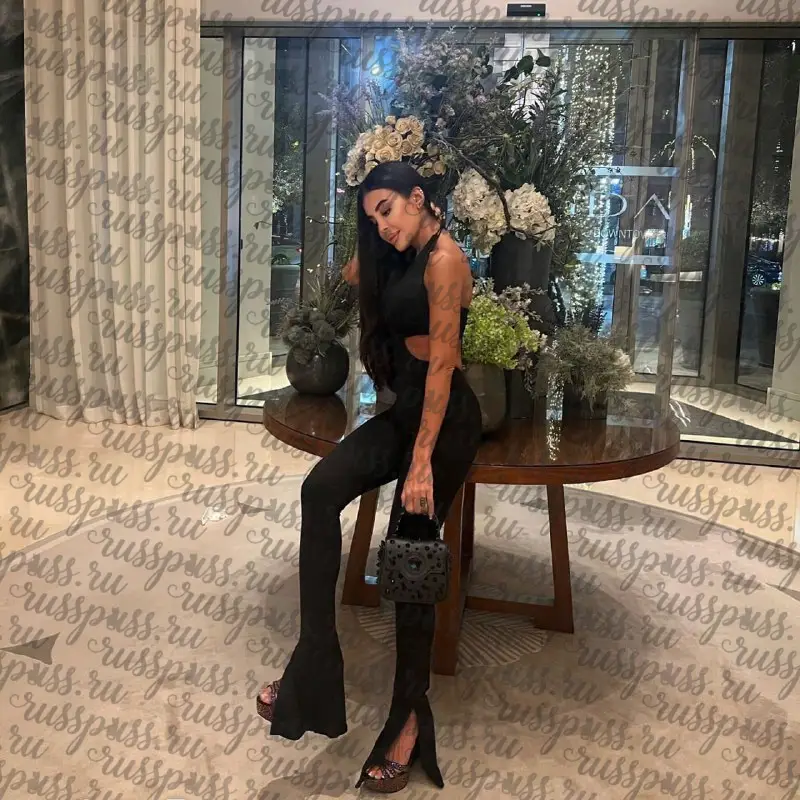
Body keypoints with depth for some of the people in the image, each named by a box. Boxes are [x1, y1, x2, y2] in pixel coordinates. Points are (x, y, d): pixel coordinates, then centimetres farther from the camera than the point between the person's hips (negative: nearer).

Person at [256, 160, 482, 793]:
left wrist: (423, 462, -24)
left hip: (444, 417, -8)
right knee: (321, 489, -18)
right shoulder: (407, 258, 15)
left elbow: (442, 362, -22)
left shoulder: (444, 258, -15)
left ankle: (409, 717, 15)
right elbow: (357, 275, 39)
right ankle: (317, 661, -18)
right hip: (407, 407, 8)